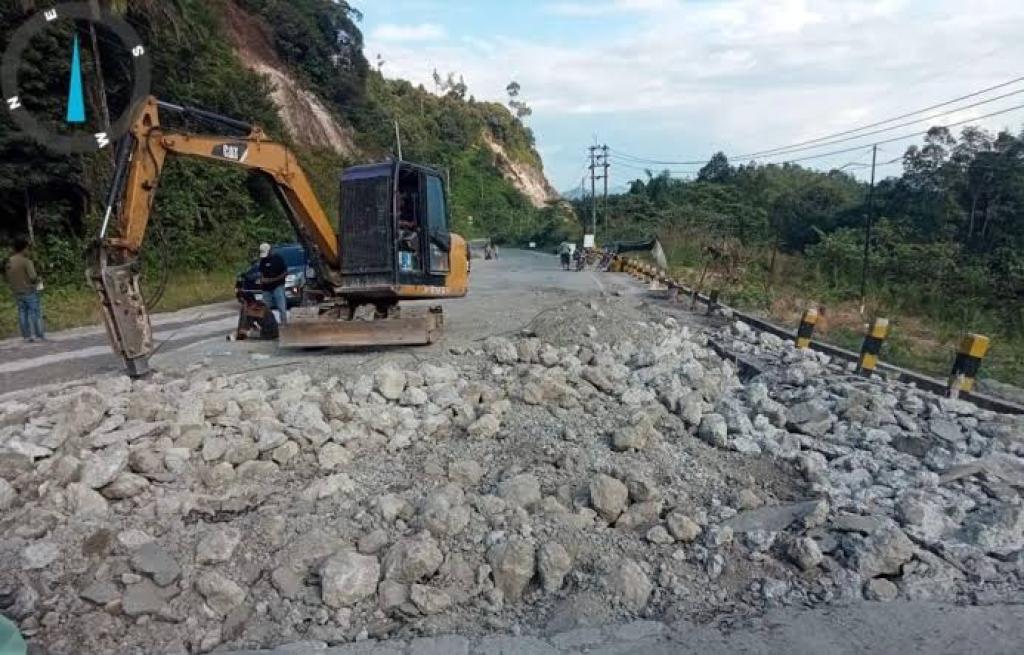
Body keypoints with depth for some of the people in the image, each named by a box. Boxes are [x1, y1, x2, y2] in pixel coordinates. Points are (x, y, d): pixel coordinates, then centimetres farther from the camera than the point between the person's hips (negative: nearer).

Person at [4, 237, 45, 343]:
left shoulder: (9, 263, 6)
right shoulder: (26, 261, -15)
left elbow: (8, 279, 11)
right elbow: (33, 277, -22)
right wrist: (38, 281, -2)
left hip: (17, 292, 6)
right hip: (29, 291, -6)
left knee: (22, 313, 10)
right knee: (36, 312, 1)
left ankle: (27, 336, 11)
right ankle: (40, 335, 3)